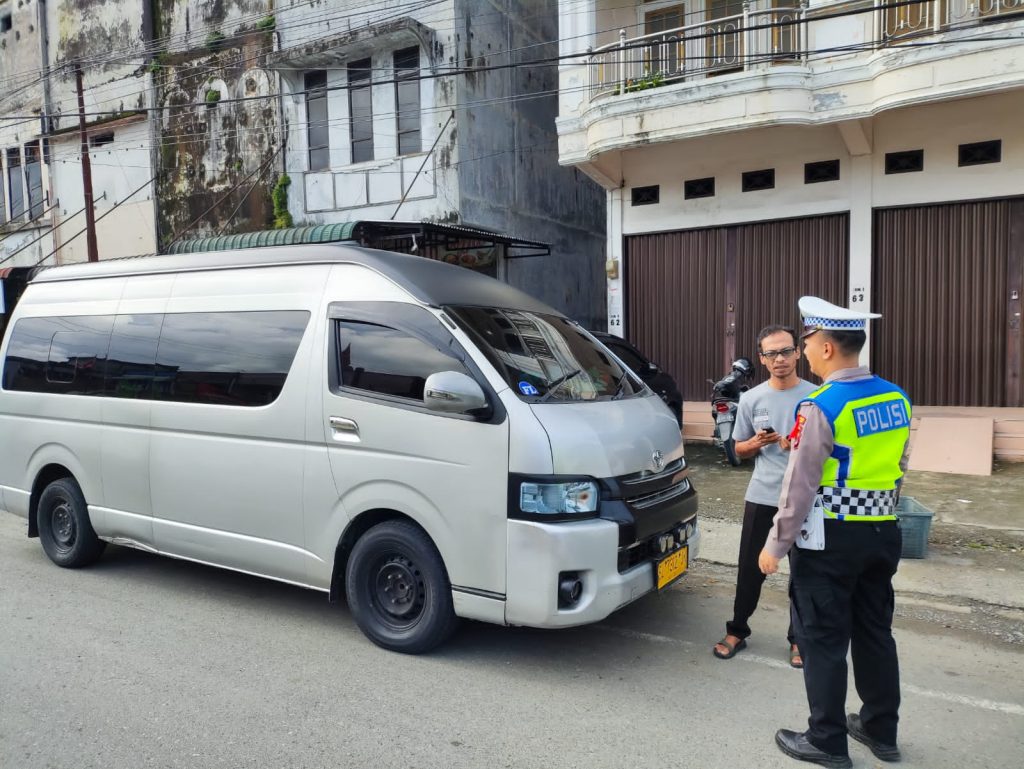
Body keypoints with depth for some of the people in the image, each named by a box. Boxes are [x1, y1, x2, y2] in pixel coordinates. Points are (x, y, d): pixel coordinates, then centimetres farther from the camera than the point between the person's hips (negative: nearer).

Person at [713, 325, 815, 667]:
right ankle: (737, 631, 23)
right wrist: (757, 443, -11)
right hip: (761, 497, 1)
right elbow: (739, 449, 11)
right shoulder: (751, 399, 3)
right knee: (750, 568, 8)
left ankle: (799, 638, 24)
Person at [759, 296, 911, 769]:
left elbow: (800, 485, -17)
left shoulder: (822, 406, -19)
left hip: (831, 539, -7)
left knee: (823, 640, 6)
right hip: (883, 533, 8)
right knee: (875, 631, 19)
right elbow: (896, 467, 14)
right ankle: (881, 730, 33)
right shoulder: (896, 398, 4)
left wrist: (777, 544, -10)